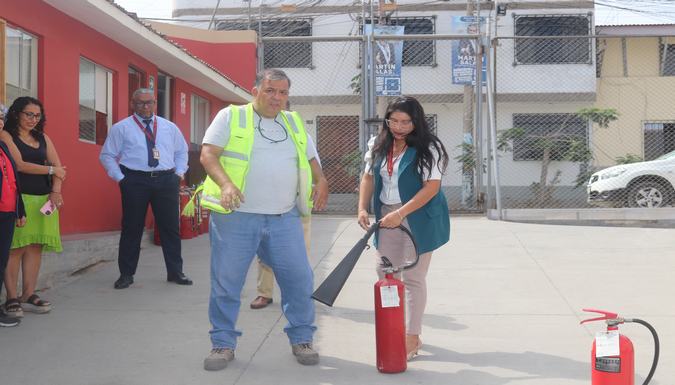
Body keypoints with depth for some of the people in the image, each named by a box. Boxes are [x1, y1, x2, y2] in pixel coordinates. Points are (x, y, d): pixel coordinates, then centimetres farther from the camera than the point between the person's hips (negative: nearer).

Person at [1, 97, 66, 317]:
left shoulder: (42, 138, 18)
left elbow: (57, 165, 12)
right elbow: (19, 165, -10)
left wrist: (56, 191, -2)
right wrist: (50, 170, -1)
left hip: (44, 200, 6)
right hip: (19, 199, -5)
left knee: (35, 247, 5)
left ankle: (28, 295, 11)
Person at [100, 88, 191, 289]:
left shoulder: (169, 127, 13)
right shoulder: (121, 128, 2)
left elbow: (182, 150, 23)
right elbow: (107, 155, 4)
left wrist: (179, 173, 10)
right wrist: (120, 178, -5)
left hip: (166, 180, 3)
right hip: (135, 181, -3)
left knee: (170, 227, 6)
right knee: (132, 228, 2)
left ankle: (175, 272, 16)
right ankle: (126, 274, 14)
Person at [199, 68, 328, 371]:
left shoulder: (294, 122, 17)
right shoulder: (231, 116, 4)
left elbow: (310, 158, 26)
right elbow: (208, 155, -5)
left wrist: (320, 179, 4)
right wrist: (225, 184, -22)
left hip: (284, 218, 3)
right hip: (236, 215, -3)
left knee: (299, 278, 2)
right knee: (226, 282, 1)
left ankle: (301, 339, 19)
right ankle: (223, 344, 17)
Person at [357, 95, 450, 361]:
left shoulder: (429, 148, -13)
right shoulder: (378, 146, 6)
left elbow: (431, 187, -18)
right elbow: (369, 177, 12)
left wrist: (401, 213, -24)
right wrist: (362, 208, -2)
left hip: (418, 219, -6)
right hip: (386, 217, 6)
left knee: (412, 278, 0)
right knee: (385, 274, 10)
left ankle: (412, 338, 12)